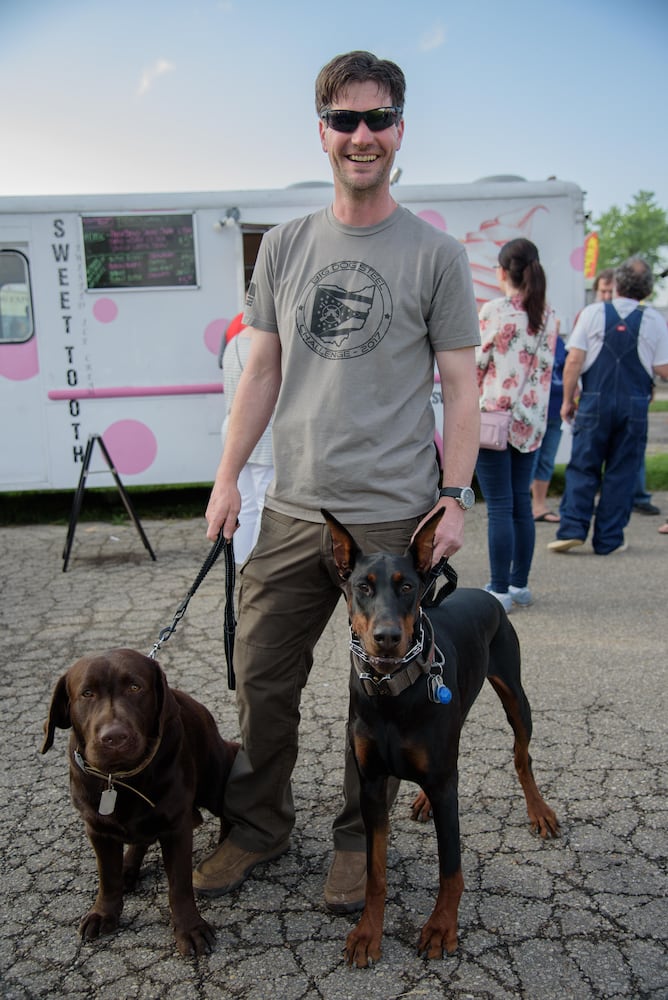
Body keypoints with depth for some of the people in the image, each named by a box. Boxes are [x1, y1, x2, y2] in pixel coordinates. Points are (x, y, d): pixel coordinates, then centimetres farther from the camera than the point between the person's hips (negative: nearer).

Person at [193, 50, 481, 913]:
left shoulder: (436, 254, 1)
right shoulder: (284, 246, 11)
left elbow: (460, 388, 1)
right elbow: (262, 370, 12)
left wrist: (455, 498, -7)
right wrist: (227, 476, 6)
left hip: (394, 517, -3)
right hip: (293, 510, 4)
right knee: (261, 678, 9)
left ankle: (359, 840, 28)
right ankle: (257, 825, 31)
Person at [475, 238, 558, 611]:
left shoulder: (494, 311, -10)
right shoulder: (549, 315, 7)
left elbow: (477, 366, -6)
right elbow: (545, 369, 11)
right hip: (531, 420, 6)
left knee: (500, 507, -3)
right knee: (521, 503, 13)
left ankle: (500, 590, 3)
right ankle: (520, 584, 20)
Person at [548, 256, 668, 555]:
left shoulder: (592, 312, -1)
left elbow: (574, 360, -5)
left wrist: (568, 399, 4)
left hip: (595, 402, 0)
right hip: (635, 406, 1)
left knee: (582, 468, 7)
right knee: (621, 473, 7)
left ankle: (572, 528, -3)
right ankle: (608, 539, 10)